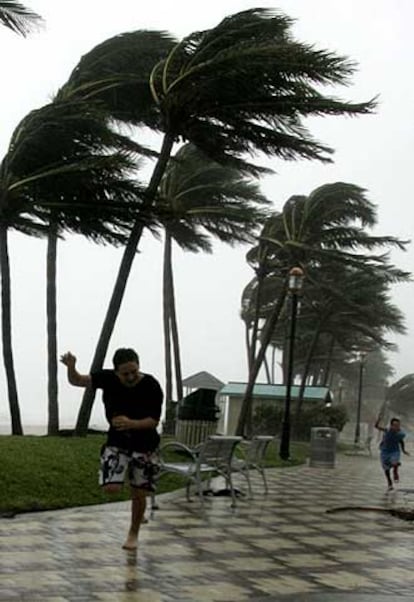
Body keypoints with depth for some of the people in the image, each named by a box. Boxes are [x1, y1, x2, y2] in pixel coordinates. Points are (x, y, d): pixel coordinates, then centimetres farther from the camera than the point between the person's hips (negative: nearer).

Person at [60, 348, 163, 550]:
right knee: (111, 488, -15)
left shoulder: (151, 386, -20)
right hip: (116, 442, 1)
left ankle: (133, 533, 27)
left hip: (143, 445, -1)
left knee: (138, 493, 3)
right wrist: (71, 367, -38)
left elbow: (154, 421, -17)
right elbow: (77, 381, -16)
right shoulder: (108, 378, -13)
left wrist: (131, 424, -35)